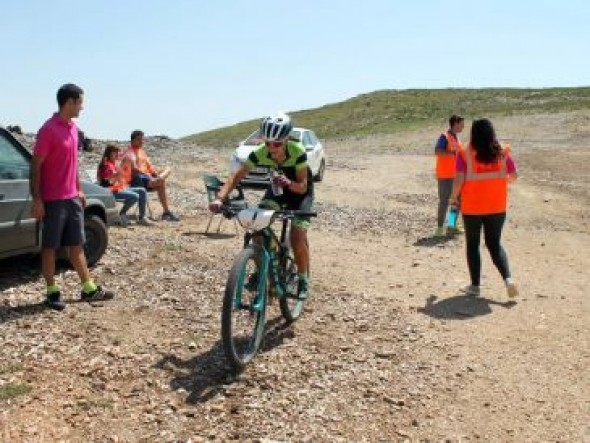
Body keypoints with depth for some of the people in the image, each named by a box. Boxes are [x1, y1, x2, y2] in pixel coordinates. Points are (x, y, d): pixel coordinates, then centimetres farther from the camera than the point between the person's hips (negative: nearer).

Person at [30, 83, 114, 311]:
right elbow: (35, 166, -14)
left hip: (72, 198, 8)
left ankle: (89, 289, 21)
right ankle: (52, 292, 13)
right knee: (50, 246, 4)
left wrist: (79, 189, 19)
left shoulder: (73, 128, 11)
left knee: (76, 245, 13)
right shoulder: (48, 130, -15)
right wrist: (36, 200, -17)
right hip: (53, 200, -8)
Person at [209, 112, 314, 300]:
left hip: (299, 190, -3)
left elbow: (303, 186, -29)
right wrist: (220, 198, -43)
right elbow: (237, 176, -27)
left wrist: (289, 183, -52)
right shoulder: (260, 153, -27)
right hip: (277, 187, 3)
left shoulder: (297, 152, -34)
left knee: (298, 236, -18)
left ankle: (303, 279, 6)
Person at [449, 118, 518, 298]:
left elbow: (459, 179, -14)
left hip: (472, 207, -2)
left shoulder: (465, 153, -9)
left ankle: (475, 285, 14)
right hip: (497, 206, 3)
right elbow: (513, 176, 6)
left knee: (472, 245, 11)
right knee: (495, 244, 15)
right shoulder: (502, 152, 0)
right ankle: (508, 278, -3)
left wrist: (453, 197, 1)